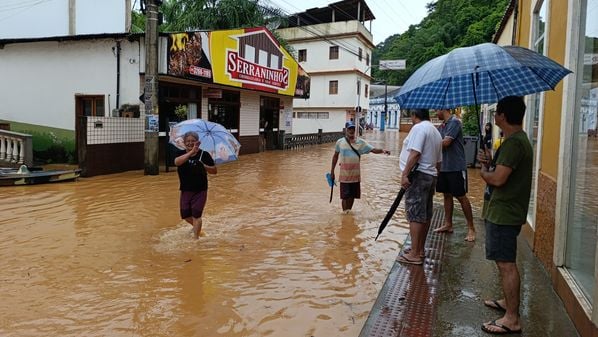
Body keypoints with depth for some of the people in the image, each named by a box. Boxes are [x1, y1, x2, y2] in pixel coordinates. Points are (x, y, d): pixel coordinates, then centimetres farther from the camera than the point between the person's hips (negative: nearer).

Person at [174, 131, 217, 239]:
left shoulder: (204, 154, -7)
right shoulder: (181, 153, -2)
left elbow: (215, 171, -4)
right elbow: (177, 162, -26)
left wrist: (204, 166, -23)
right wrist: (191, 152, -35)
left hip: (200, 191, -3)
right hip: (185, 190, 4)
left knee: (196, 215, -6)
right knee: (185, 215, 13)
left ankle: (195, 237, 2)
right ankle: (197, 227, 41)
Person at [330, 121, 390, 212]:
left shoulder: (360, 142, -1)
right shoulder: (340, 142, -2)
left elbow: (373, 149, -8)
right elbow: (335, 156, 8)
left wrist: (382, 150, -28)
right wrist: (332, 171, 10)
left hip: (355, 173, 2)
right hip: (344, 174, -2)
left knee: (353, 195, 11)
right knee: (345, 196, -3)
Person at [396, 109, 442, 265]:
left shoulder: (419, 128, -10)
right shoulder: (436, 132, 19)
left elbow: (415, 153, -22)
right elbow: (438, 160, 20)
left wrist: (405, 174, -22)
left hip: (418, 175, -10)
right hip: (430, 176, 10)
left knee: (415, 215, -8)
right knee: (425, 214, 13)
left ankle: (415, 254, -5)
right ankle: (420, 249, 22)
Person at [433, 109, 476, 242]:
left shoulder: (455, 122, -14)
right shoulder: (442, 126, 11)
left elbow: (445, 142, -21)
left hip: (456, 167, -8)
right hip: (444, 167, 8)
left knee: (461, 197, -2)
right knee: (447, 195, 14)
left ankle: (471, 228, 8)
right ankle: (448, 224, 25)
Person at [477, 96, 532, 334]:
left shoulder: (513, 143, -20)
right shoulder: (519, 139, 15)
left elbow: (498, 179, -26)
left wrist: (483, 171, -6)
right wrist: (490, 163, 2)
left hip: (504, 212, -11)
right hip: (505, 210, 11)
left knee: (506, 264, -5)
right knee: (504, 262, 21)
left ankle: (512, 319, 2)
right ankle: (508, 302, 36)